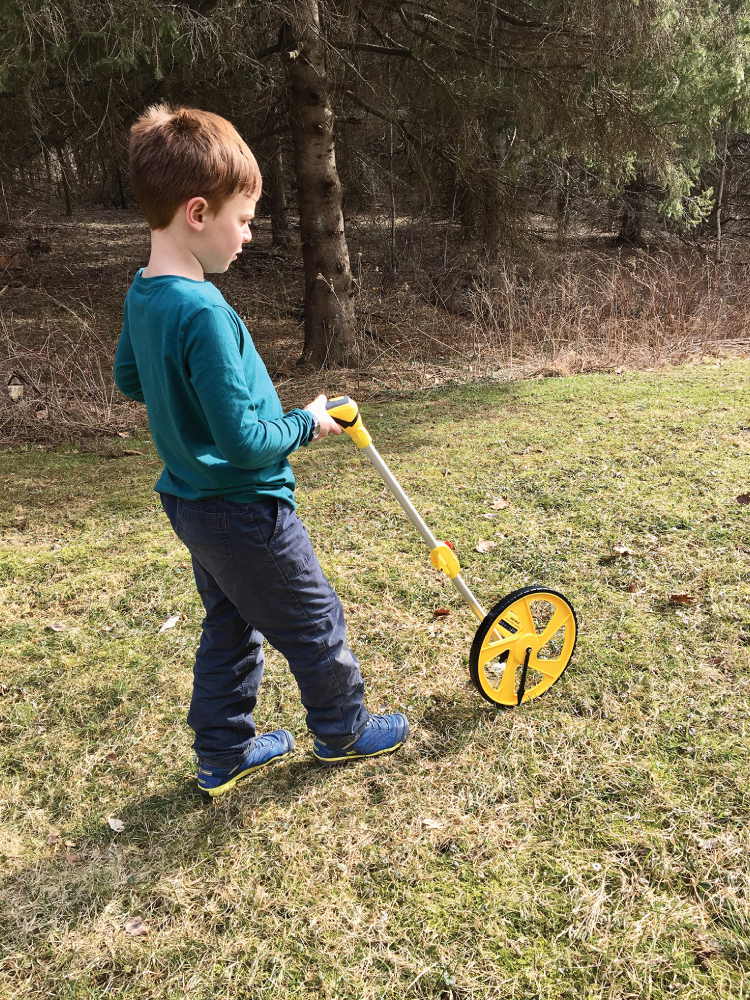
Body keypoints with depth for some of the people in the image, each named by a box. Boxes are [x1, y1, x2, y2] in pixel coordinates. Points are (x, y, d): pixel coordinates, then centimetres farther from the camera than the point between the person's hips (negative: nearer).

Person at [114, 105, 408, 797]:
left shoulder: (144, 295, 1)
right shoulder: (204, 313, -29)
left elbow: (128, 378, 18)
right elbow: (244, 442, -29)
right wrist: (307, 425, -12)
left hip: (194, 501, 9)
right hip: (245, 511, -9)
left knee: (231, 628, 22)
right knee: (315, 624, 13)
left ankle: (224, 754, 37)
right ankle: (343, 731, 35)